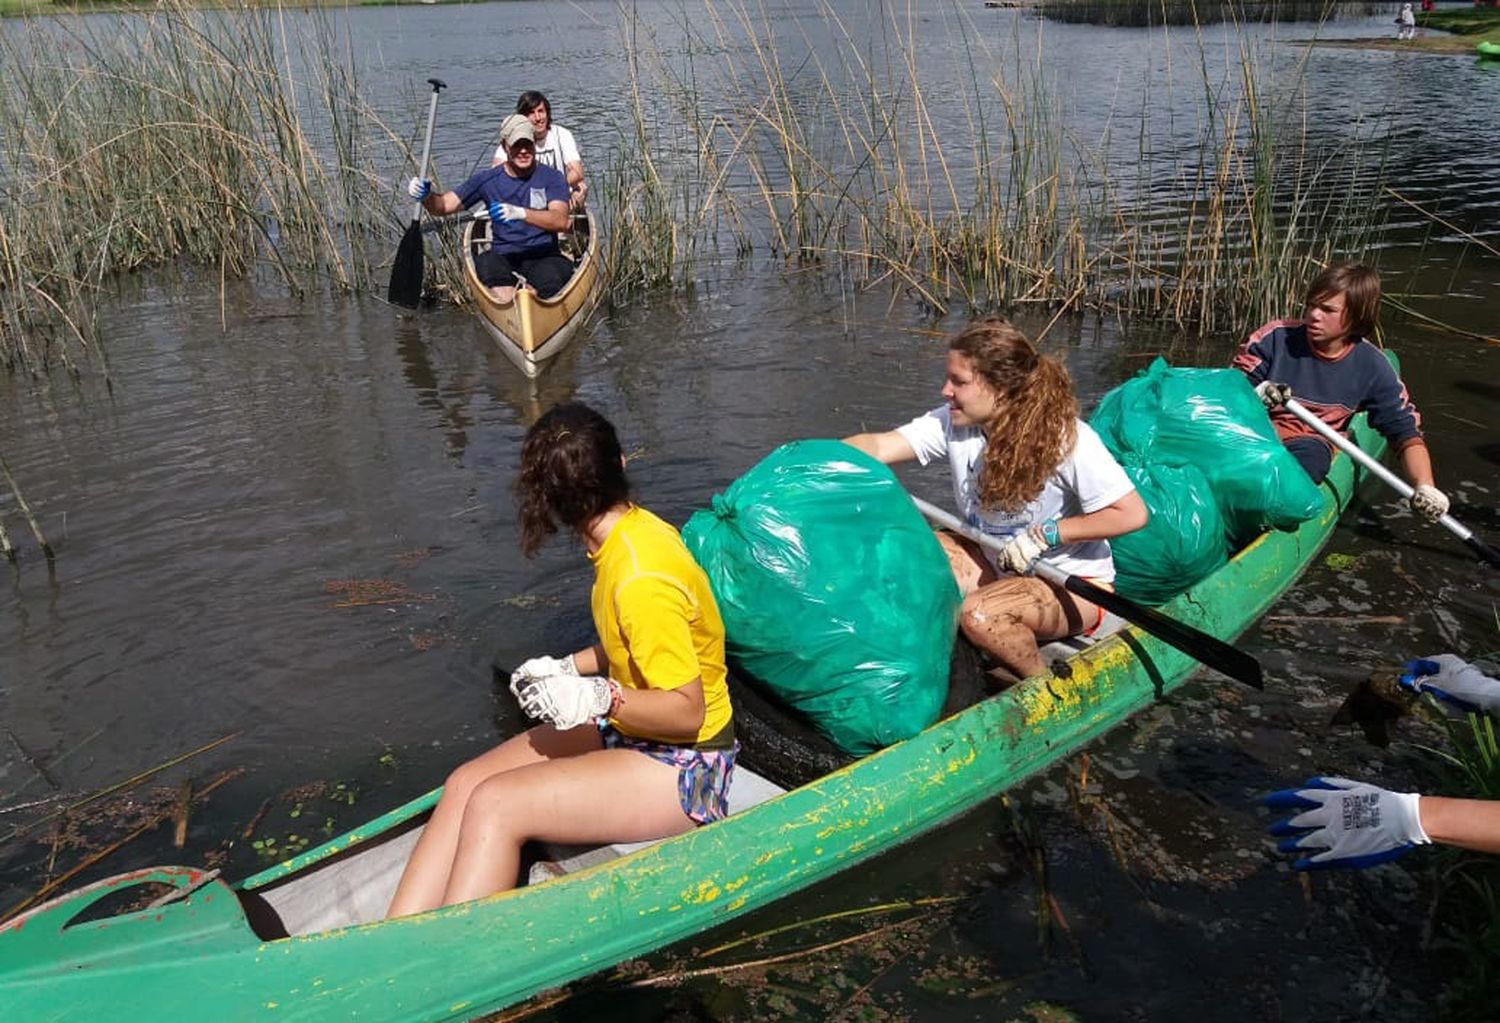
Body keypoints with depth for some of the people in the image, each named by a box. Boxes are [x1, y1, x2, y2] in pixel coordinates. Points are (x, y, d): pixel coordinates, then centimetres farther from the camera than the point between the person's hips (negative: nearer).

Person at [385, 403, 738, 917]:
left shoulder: (641, 581, -27)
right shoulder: (638, 527, 1)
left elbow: (688, 711, -22)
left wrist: (600, 698, -28)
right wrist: (567, 668, 6)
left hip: (681, 769, -9)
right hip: (626, 732, 9)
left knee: (493, 805, -21)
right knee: (465, 784, -4)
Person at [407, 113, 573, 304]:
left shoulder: (551, 178, 2)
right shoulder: (488, 179, 9)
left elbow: (561, 221, -16)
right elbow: (443, 206, 9)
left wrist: (520, 213, -31)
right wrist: (426, 196, -16)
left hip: (544, 258, -1)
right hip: (503, 258, 2)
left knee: (550, 282, -37)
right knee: (485, 262, -35)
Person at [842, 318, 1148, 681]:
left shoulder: (1068, 439, -23)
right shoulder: (952, 421, -10)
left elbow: (1132, 513, -20)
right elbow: (877, 446, -21)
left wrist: (1047, 534, -24)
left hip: (1072, 585, -5)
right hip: (996, 563, 6)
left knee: (979, 613, -33)